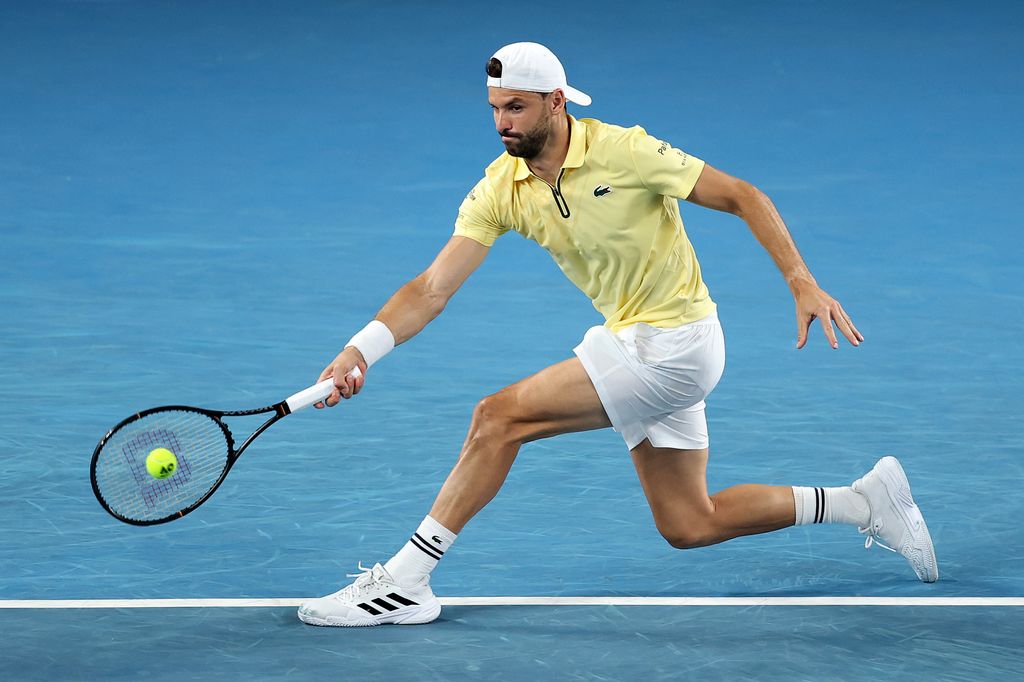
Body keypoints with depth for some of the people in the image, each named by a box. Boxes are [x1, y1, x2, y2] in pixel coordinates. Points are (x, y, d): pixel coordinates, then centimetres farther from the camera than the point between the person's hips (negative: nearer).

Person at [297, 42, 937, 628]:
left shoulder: (623, 151, -19)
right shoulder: (500, 189, -3)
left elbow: (744, 197, -12)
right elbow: (433, 288, -9)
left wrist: (804, 285, -20)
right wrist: (361, 349, -24)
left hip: (674, 344, -8)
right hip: (629, 339, 8)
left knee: (500, 416, -17)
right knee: (686, 525, 12)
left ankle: (405, 582, -9)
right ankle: (865, 501, 24)